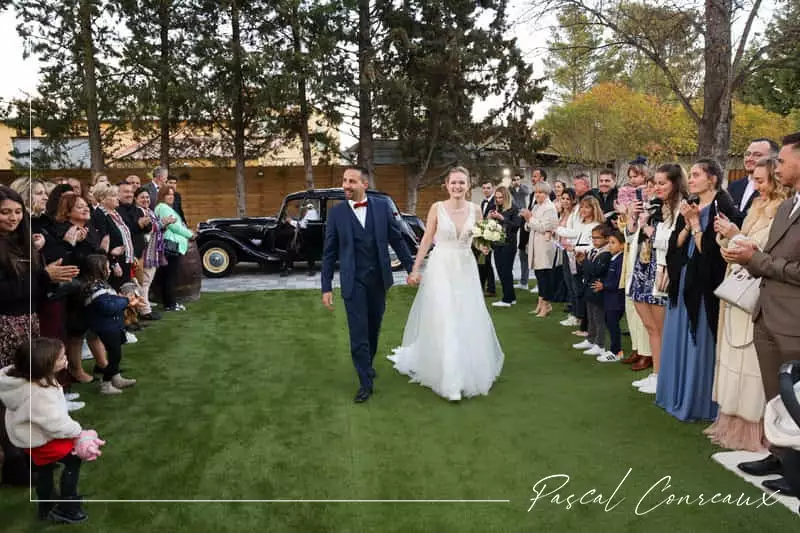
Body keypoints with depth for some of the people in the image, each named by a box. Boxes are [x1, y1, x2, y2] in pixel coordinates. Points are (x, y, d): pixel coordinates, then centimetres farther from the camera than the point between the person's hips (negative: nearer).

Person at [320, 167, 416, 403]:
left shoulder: (382, 206, 0)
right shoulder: (336, 212, -4)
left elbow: (397, 239, 5)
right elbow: (329, 252, -1)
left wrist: (411, 268, 2)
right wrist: (326, 287, -4)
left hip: (379, 278, 2)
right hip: (353, 281, -2)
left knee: (374, 328, 16)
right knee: (358, 333, -1)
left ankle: (368, 365, 40)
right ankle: (365, 382, 10)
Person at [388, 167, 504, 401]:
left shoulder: (475, 210, 2)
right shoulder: (437, 208, -4)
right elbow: (427, 239, -1)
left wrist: (483, 247, -11)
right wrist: (415, 268, -2)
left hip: (466, 269, 3)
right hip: (441, 267, -2)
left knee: (468, 320, 8)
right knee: (441, 320, -2)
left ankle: (470, 370, 29)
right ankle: (449, 379, 9)